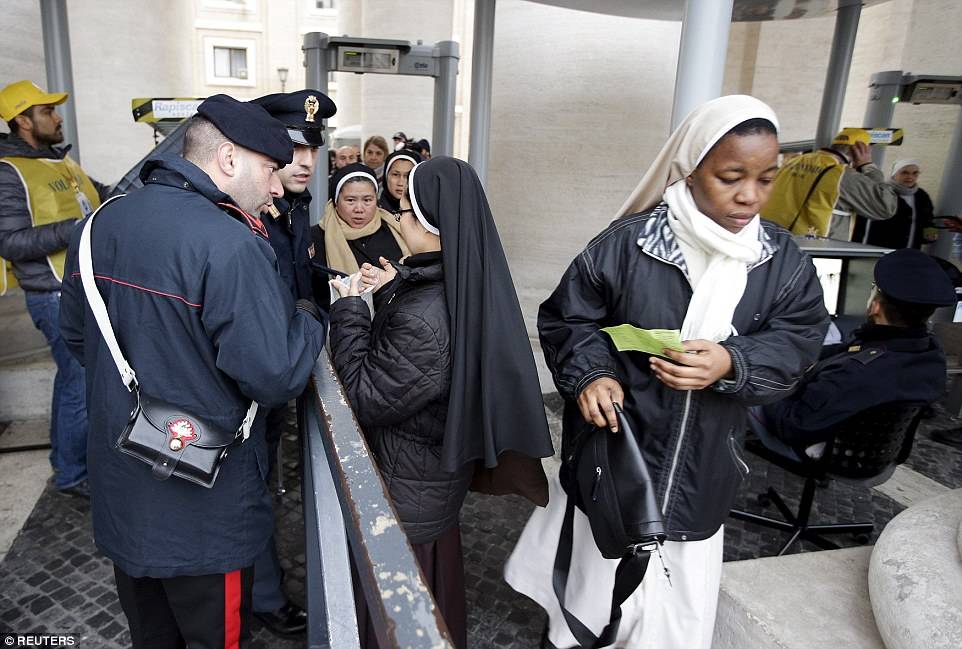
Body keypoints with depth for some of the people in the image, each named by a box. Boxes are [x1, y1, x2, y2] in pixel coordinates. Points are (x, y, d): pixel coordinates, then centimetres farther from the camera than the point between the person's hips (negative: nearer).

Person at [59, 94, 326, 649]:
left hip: (119, 494, 7)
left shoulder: (102, 223, 1)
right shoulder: (229, 245, -24)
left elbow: (76, 334, 13)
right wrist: (309, 317, -8)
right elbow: (276, 377, -26)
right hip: (203, 511, -7)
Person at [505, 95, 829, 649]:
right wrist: (591, 373, -24)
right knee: (599, 579, 17)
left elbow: (797, 343, -3)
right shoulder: (626, 242, -13)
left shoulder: (784, 260, -3)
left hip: (701, 466, 3)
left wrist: (731, 364, -23)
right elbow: (567, 317, -6)